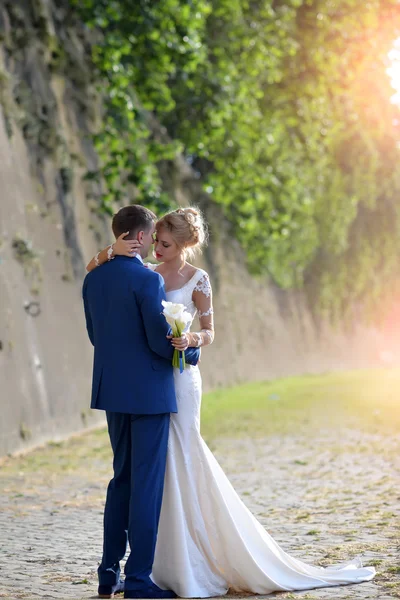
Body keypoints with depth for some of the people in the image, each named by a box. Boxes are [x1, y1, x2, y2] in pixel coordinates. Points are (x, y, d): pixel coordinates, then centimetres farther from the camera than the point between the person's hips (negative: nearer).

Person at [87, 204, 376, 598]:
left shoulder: (197, 280, -3)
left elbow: (209, 332, 1)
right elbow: (93, 268, 4)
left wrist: (190, 339, -21)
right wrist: (112, 251, -16)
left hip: (179, 379, -4)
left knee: (181, 466, -4)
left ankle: (195, 568, 4)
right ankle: (171, 566, 13)